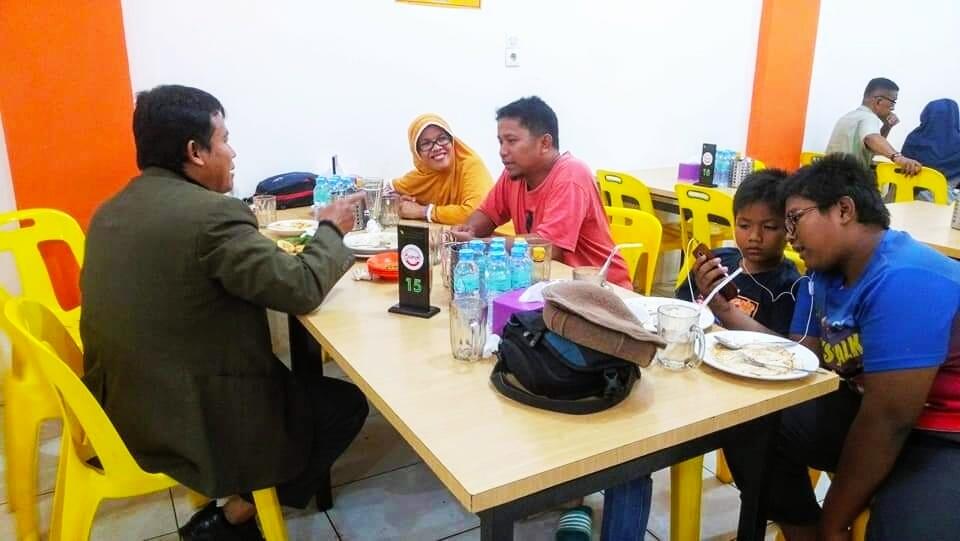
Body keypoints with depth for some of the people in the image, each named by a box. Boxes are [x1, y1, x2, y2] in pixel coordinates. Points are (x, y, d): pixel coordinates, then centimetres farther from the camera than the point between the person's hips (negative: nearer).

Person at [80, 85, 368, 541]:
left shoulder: (112, 211, 4)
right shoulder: (212, 213, -24)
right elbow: (302, 289, -20)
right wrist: (330, 229, -2)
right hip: (193, 423, -9)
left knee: (302, 383, 25)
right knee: (347, 404, 10)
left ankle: (232, 501, 26)